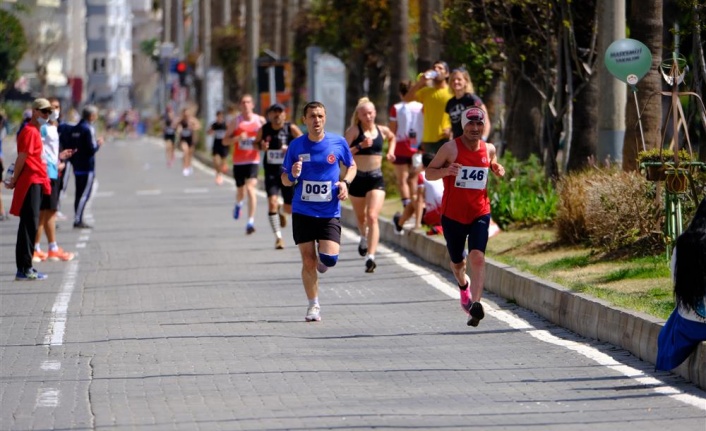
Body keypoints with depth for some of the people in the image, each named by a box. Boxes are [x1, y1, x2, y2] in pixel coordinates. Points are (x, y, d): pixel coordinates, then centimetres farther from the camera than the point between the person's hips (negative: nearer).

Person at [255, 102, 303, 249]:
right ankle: (278, 237, -8)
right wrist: (261, 146, -9)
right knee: (272, 202, -18)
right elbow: (256, 143, 14)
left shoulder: (291, 129, -6)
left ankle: (281, 211, 46)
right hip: (271, 172, 0)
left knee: (291, 208, 6)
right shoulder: (264, 130, -1)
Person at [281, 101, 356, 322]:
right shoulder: (296, 146, -1)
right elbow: (285, 179, 7)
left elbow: (351, 166, 15)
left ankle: (322, 262, 24)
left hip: (329, 212, 0)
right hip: (302, 212, 0)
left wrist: (345, 182, -5)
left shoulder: (338, 142, -1)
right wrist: (293, 175, -16)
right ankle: (313, 305, 17)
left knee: (330, 257, -15)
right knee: (308, 261, 1)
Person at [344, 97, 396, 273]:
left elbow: (392, 137, 29)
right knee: (361, 216, 19)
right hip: (358, 178, 0)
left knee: (372, 217, -15)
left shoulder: (382, 131, 4)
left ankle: (371, 256, -23)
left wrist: (390, 151, 13)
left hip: (376, 178, 0)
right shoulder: (353, 131, -6)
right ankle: (364, 237, 54)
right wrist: (360, 146, -25)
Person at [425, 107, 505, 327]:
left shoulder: (489, 149, 3)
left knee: (477, 256, -21)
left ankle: (475, 303, -28)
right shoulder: (450, 148, -8)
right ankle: (464, 284, 49)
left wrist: (498, 170, 0)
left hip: (480, 213, 1)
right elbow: (429, 173, -2)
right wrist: (445, 171, -24)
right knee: (457, 262, 15)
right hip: (453, 215, -1)